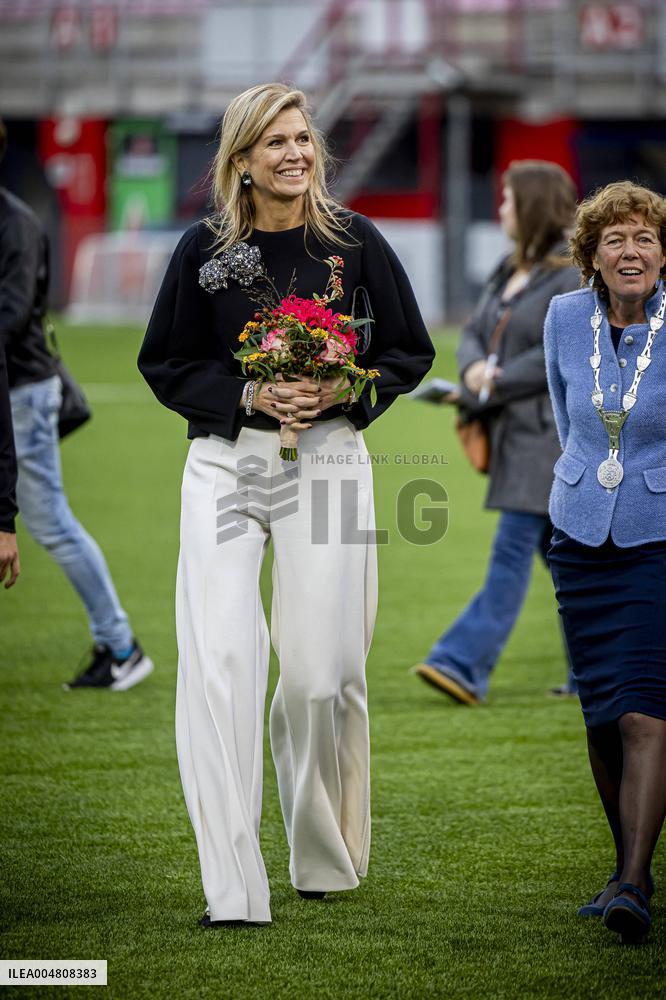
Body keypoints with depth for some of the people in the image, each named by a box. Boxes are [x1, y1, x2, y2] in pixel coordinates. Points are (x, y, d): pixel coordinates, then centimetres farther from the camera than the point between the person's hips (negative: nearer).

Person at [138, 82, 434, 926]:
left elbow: (410, 352, 9)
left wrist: (342, 391, -10)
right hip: (225, 463, 0)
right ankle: (232, 889, -13)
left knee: (320, 674, 1)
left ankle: (325, 857, 27)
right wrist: (247, 394, -10)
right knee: (218, 667, -13)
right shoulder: (205, 249, 1)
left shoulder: (354, 242, 2)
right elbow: (164, 363, 7)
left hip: (327, 462, 0)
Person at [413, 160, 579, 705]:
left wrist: (488, 388, -13)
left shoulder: (574, 277, -12)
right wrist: (475, 368, -7)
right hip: (514, 430, 9)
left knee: (513, 549, -11)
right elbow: (475, 333, 17)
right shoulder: (510, 271, 16)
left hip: (550, 431, -9)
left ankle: (466, 665, -17)